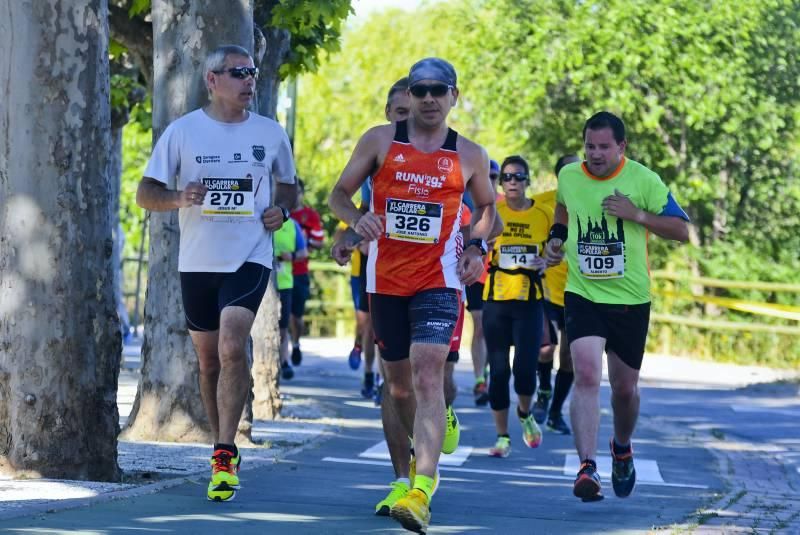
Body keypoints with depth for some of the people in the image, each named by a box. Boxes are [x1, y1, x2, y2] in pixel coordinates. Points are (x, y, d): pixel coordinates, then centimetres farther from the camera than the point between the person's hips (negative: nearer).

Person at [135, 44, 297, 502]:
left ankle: (224, 457, -19)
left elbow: (289, 185, 21)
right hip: (198, 259, 2)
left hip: (250, 258, -2)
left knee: (232, 348, -20)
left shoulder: (270, 133, 5)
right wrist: (179, 198, -18)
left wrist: (282, 210, -2)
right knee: (209, 359, 9)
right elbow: (146, 194, 3)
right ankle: (225, 450, 26)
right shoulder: (183, 131, 2)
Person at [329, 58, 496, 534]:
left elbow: (488, 207, 21)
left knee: (428, 374, -20)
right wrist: (357, 218, -15)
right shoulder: (380, 141, 5)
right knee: (398, 382, 12)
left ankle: (421, 493, -29)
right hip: (385, 277, 3)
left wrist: (478, 245, 1)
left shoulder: (470, 155, 6)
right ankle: (426, 455, 37)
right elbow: (340, 194, 7)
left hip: (439, 279, -2)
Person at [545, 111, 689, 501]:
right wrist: (556, 237, 7)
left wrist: (638, 214, -18)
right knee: (586, 375, -21)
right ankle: (587, 467, -27)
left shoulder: (644, 180, -8)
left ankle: (622, 448, 42)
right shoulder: (568, 176, 1)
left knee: (624, 388, 12)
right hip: (582, 294, 0)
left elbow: (682, 230, -6)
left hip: (631, 298, 0)